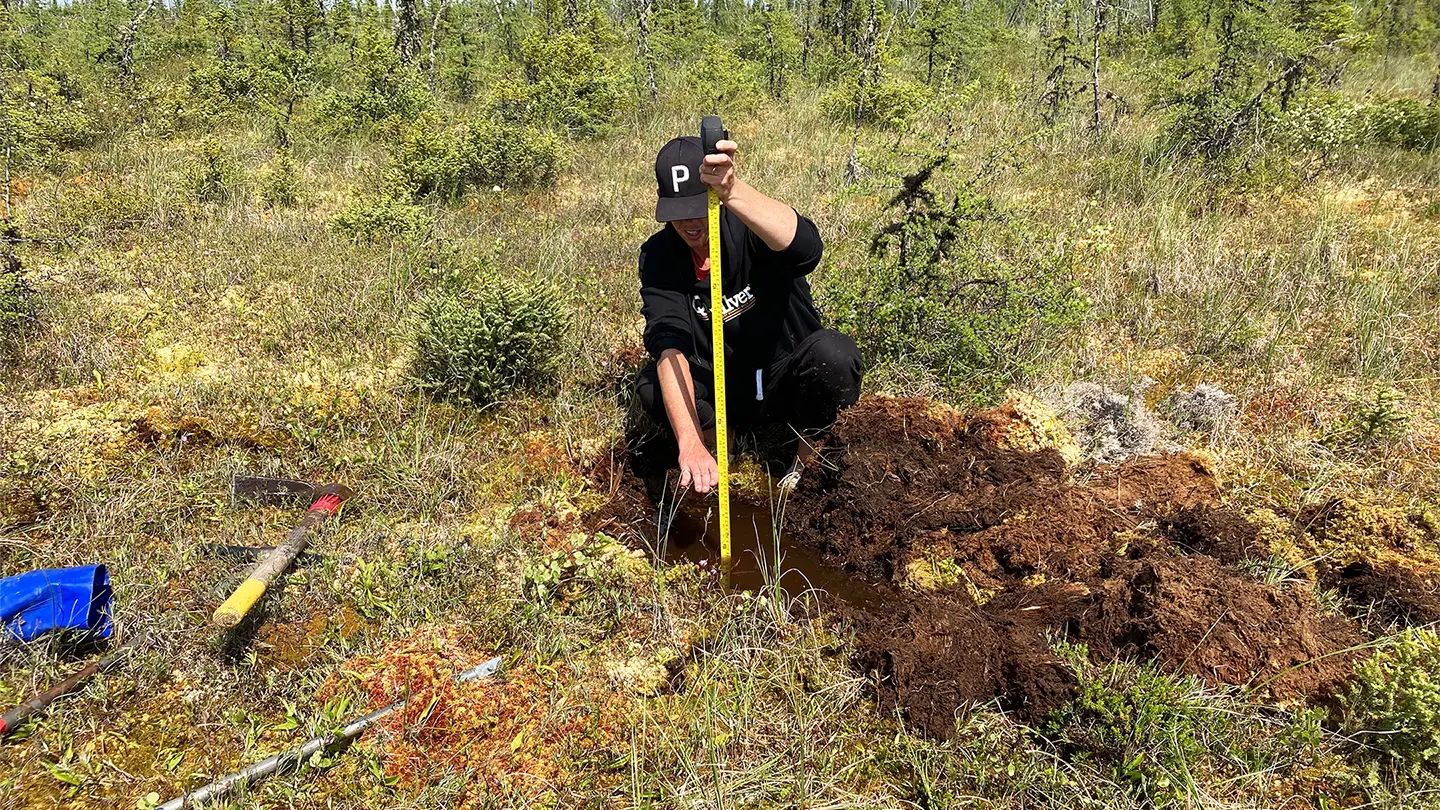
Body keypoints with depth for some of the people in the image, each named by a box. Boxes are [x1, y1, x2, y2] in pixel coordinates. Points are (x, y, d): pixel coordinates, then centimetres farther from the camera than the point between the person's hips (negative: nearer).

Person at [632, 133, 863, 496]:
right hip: (726, 395, 2)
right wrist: (690, 443, -42)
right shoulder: (658, 256, -12)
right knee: (650, 387, -26)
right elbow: (668, 344, -27)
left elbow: (806, 247, -46)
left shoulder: (751, 228, -20)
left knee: (834, 354, -33)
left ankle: (804, 455, -4)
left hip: (786, 384, -2)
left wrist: (733, 191, -64)